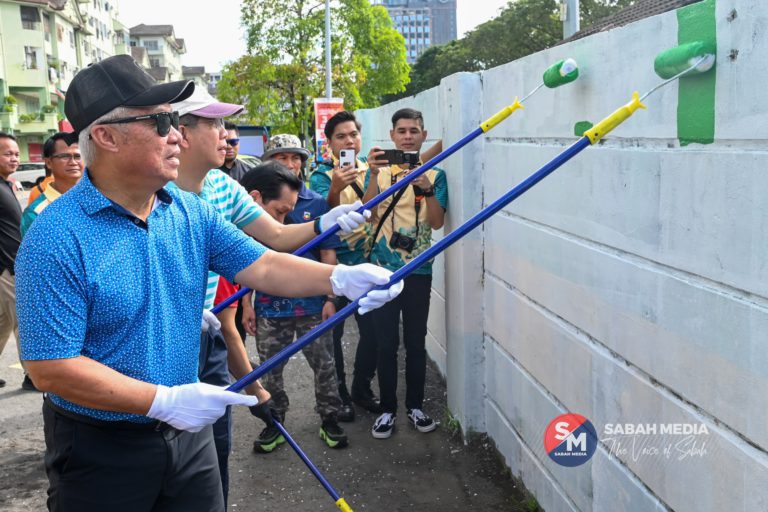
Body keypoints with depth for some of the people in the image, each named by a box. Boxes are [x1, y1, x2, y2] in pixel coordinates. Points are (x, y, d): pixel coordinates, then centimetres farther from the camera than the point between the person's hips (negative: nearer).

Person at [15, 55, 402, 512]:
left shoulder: (192, 213, -1)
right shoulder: (57, 238, -20)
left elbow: (262, 266, -4)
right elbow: (51, 368, -21)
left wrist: (338, 277, -21)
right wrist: (165, 401, -23)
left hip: (188, 431, 5)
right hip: (99, 450, -5)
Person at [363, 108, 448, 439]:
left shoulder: (435, 174, 3)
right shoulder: (380, 170, 3)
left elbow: (437, 223, -6)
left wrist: (427, 190, -22)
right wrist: (375, 174, -24)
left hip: (419, 270, 1)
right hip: (383, 268, 0)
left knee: (416, 343, 9)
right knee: (386, 343, 4)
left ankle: (415, 406, 24)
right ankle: (387, 409, 17)